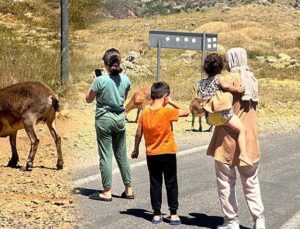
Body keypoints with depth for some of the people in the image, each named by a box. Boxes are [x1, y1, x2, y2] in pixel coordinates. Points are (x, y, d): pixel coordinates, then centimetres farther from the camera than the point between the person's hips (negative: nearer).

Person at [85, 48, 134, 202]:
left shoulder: (100, 80, -15)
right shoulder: (125, 80, -1)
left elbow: (88, 99, -3)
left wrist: (94, 83, 5)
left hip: (104, 119, -5)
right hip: (120, 119, 5)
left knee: (105, 156, 1)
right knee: (122, 155, 13)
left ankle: (107, 192, 4)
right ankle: (128, 190, 18)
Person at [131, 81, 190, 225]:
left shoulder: (145, 112, -2)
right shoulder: (167, 112, -14)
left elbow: (138, 133, 2)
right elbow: (186, 112, -6)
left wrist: (136, 150, 13)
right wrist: (171, 103, -1)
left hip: (151, 155, 3)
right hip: (168, 154, -3)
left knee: (155, 184, 10)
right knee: (171, 184, 7)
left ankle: (157, 214, 13)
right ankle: (173, 214, 7)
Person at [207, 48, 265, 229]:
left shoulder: (231, 78, -12)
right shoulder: (252, 79, 8)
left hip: (228, 140, -6)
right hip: (249, 141, 6)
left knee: (226, 182, 7)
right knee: (251, 182, 15)